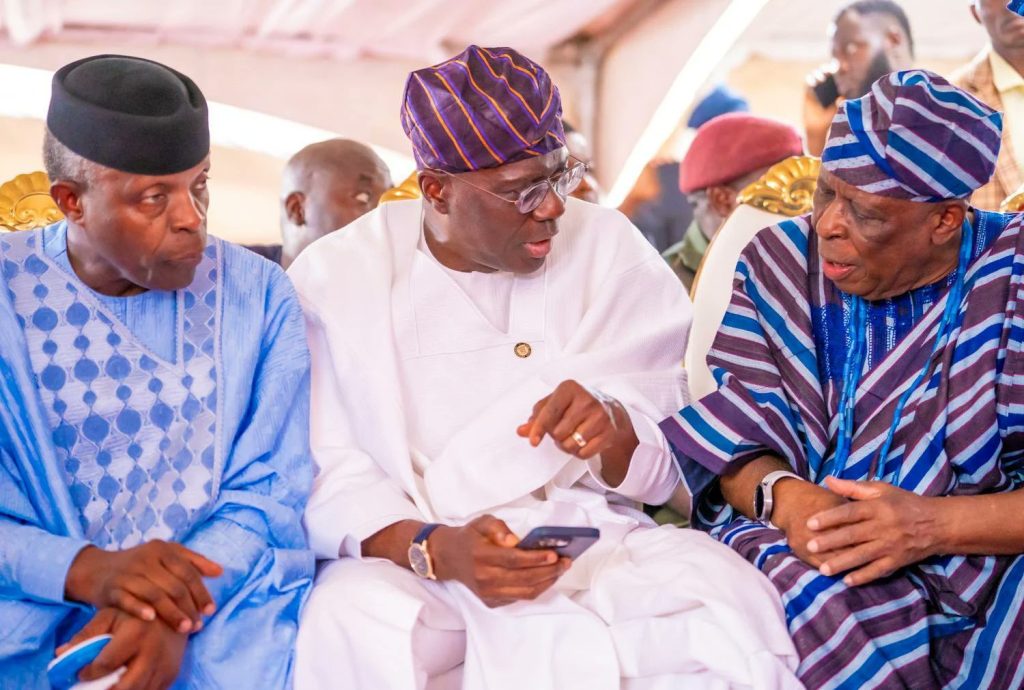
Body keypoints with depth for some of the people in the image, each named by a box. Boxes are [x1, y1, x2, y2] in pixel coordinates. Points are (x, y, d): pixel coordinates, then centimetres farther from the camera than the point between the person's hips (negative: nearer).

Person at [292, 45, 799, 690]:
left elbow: (669, 455, 3)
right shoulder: (335, 278, -2)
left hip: (597, 546, 1)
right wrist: (436, 549, -27)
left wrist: (612, 430, -22)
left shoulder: (611, 250, 3)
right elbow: (320, 476, -7)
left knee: (727, 610, -28)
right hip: (408, 563, -1)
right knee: (356, 633, -35)